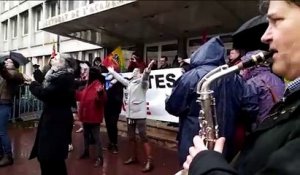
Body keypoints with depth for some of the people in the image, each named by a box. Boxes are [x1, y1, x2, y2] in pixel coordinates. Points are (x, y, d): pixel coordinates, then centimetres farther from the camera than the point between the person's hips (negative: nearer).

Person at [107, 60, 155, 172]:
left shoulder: (142, 83, -6)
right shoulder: (129, 83, 14)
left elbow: (145, 78, -28)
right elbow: (120, 78, 30)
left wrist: (147, 70, -49)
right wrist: (112, 71, 40)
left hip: (140, 115, -7)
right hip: (130, 114, 8)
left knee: (143, 138, -6)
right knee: (131, 138, 16)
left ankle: (149, 162, -1)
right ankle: (133, 157, 32)